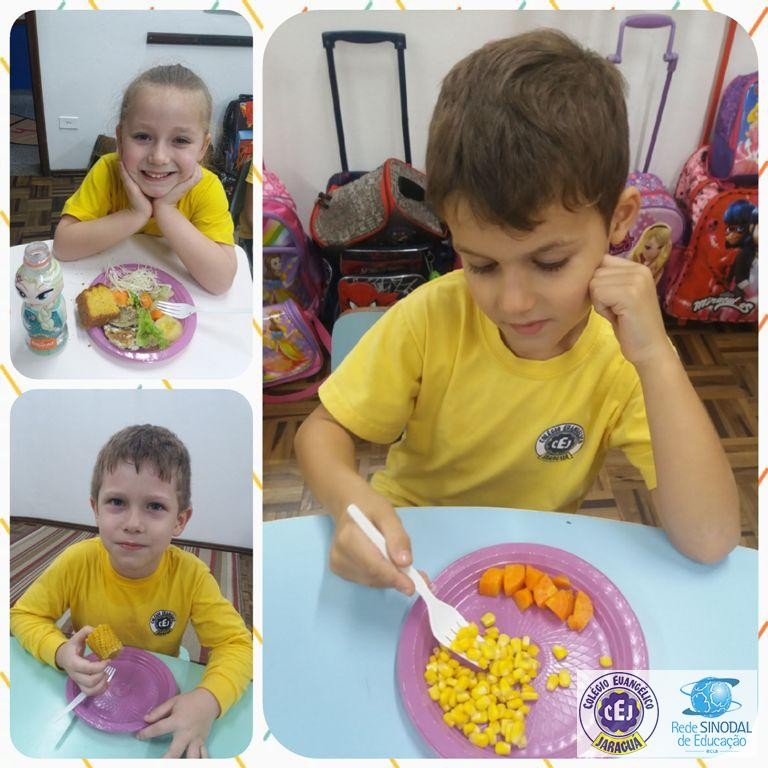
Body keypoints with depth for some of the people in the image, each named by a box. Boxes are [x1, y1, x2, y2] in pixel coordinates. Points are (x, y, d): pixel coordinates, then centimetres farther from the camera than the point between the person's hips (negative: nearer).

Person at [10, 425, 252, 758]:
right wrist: (61, 653, -29)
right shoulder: (77, 562, -20)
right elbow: (24, 615, -7)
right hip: (89, 690, 1)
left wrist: (208, 700, -39)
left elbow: (236, 644, -18)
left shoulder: (191, 575, -22)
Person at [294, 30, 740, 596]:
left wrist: (656, 356, -33)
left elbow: (710, 542, -25)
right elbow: (324, 429, -10)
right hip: (405, 552, 0)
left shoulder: (625, 358, -18)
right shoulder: (432, 317, -19)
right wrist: (351, 499, -32)